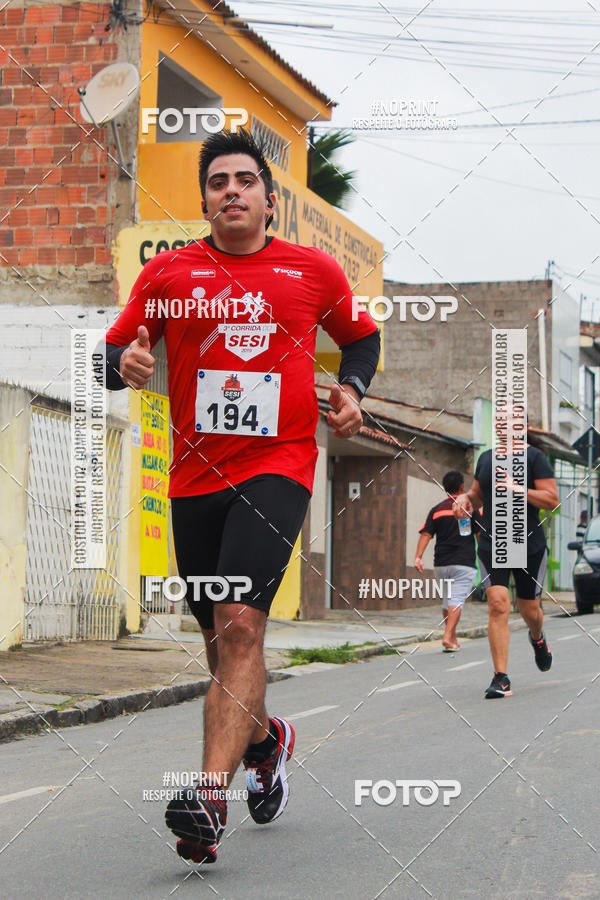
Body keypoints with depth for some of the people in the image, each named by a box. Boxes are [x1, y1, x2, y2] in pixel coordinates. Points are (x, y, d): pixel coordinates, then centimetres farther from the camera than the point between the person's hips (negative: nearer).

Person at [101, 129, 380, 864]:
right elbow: (114, 352, 8)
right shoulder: (168, 272, 6)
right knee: (221, 641, 12)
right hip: (195, 474, 3)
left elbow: (361, 335, 24)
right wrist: (127, 363, -15)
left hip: (278, 465, -3)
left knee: (240, 623, -21)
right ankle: (263, 742, 42)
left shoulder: (314, 271, 6)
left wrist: (351, 388, 5)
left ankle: (210, 795, -26)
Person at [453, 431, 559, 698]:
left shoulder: (534, 457, -4)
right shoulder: (486, 457, 11)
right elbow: (478, 495, 24)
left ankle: (537, 637, 48)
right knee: (497, 604, -14)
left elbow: (552, 500, -9)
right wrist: (465, 498, 2)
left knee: (529, 610, 10)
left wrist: (519, 490, -21)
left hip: (530, 544, -3)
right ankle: (501, 678, -14)